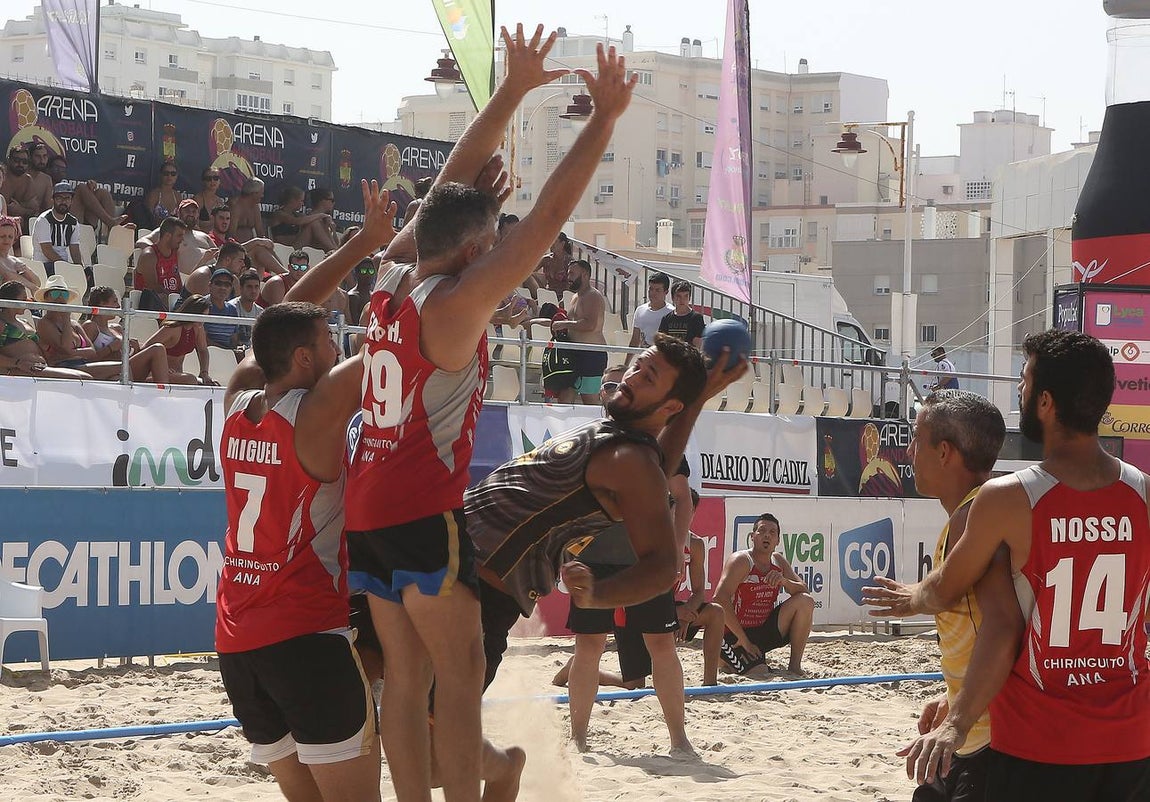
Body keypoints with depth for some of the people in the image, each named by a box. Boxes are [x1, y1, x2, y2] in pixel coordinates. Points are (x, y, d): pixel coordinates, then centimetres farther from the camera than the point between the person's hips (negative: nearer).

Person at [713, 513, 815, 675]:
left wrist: (784, 581, -19)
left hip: (766, 630, 6)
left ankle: (795, 665, -3)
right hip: (736, 636, -6)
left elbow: (805, 591, 5)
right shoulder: (741, 561, -15)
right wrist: (744, 642, -24)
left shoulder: (778, 562, 6)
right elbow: (720, 600, -25)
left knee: (805, 602, -9)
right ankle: (724, 658, 7)